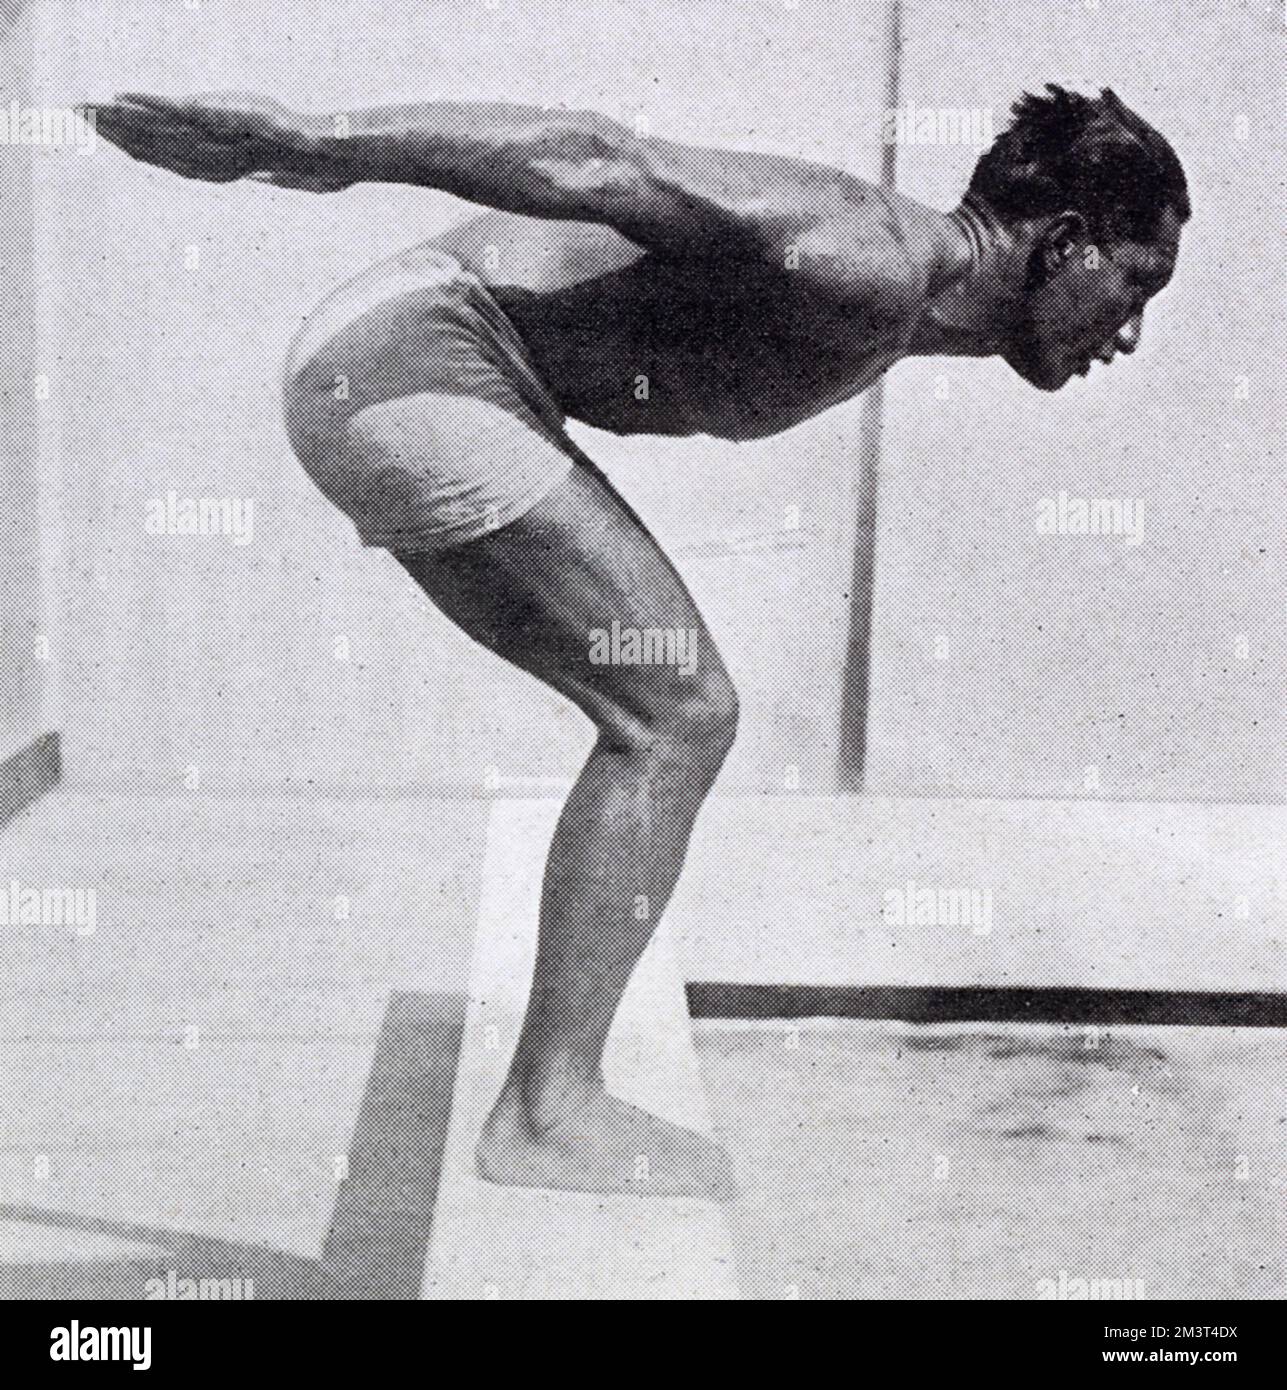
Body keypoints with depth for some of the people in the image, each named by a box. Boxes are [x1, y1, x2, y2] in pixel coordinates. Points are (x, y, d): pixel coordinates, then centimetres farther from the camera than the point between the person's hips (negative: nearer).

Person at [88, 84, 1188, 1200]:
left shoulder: (887, 278, 15)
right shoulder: (863, 264, -16)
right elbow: (600, 166, -23)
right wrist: (309, 144, -24)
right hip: (405, 359, -10)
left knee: (674, 716, 10)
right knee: (677, 715, -11)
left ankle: (551, 1096, 14)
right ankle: (548, 1118, -5)